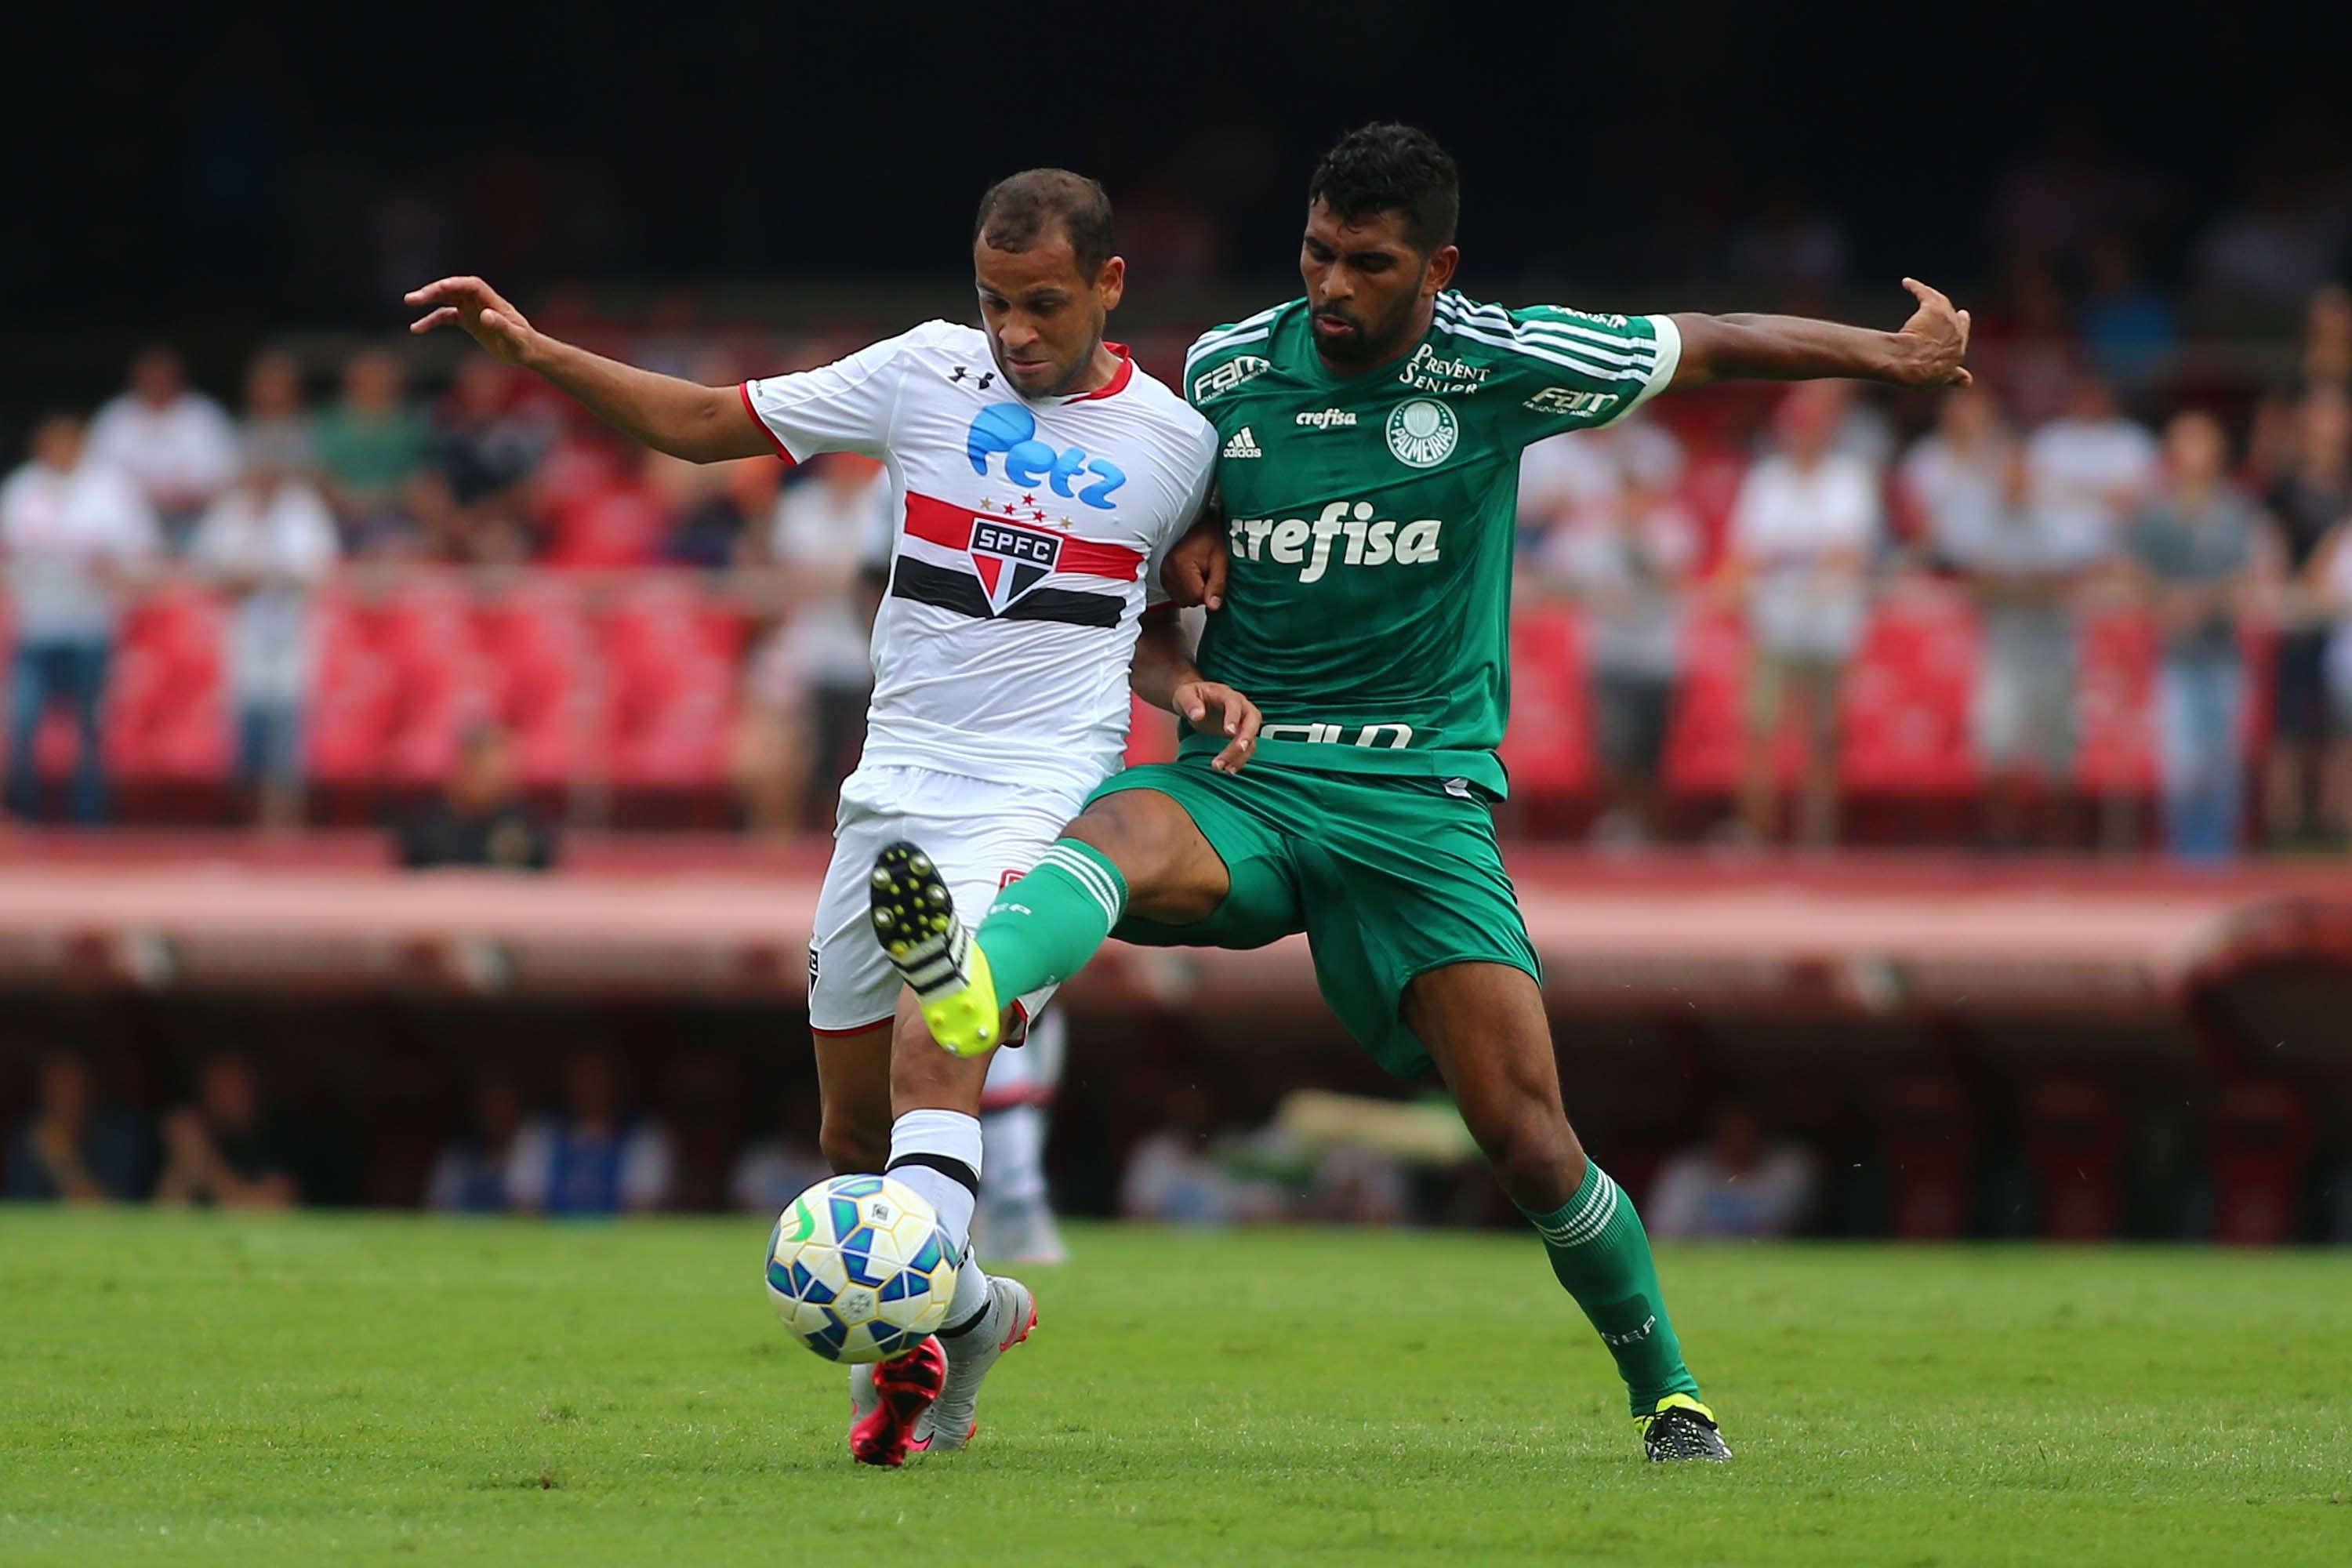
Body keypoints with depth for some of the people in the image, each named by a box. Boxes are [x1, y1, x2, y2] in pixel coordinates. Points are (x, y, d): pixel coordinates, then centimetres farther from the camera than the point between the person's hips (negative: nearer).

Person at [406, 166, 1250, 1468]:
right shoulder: (928, 375, 4)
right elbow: (706, 424, 9)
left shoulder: (1176, 442, 4)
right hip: (892, 795, 4)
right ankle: (970, 1312, 33)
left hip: (1040, 806, -4)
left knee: (936, 1052, -28)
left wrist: (1193, 690, -3)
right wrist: (531, 352, 1)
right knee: (855, 1126, 9)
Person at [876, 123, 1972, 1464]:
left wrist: (1891, 355, 17)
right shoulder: (1227, 369, 3)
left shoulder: (1501, 366, -3)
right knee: (1122, 834, -37)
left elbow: (1712, 346, 10)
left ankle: (1667, 1392, 13)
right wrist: (1183, 544, 1)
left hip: (1421, 799, -1)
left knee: (1530, 1140, -9)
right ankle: (975, 981, -69)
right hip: (1243, 784, 1)